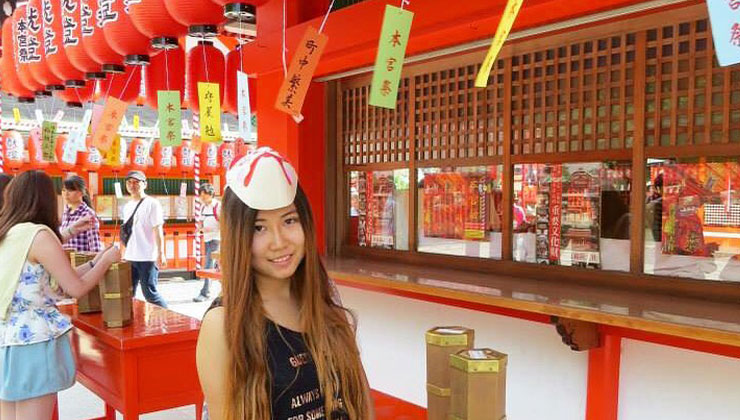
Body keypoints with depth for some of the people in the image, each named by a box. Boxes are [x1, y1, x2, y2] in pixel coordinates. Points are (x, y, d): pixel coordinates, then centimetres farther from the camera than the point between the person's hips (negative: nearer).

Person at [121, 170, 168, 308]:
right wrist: (123, 254, 18)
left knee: (150, 293, -5)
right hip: (129, 258, 7)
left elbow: (158, 230, -12)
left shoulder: (152, 204, -6)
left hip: (147, 258, -7)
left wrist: (161, 254, -17)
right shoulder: (127, 206, 14)